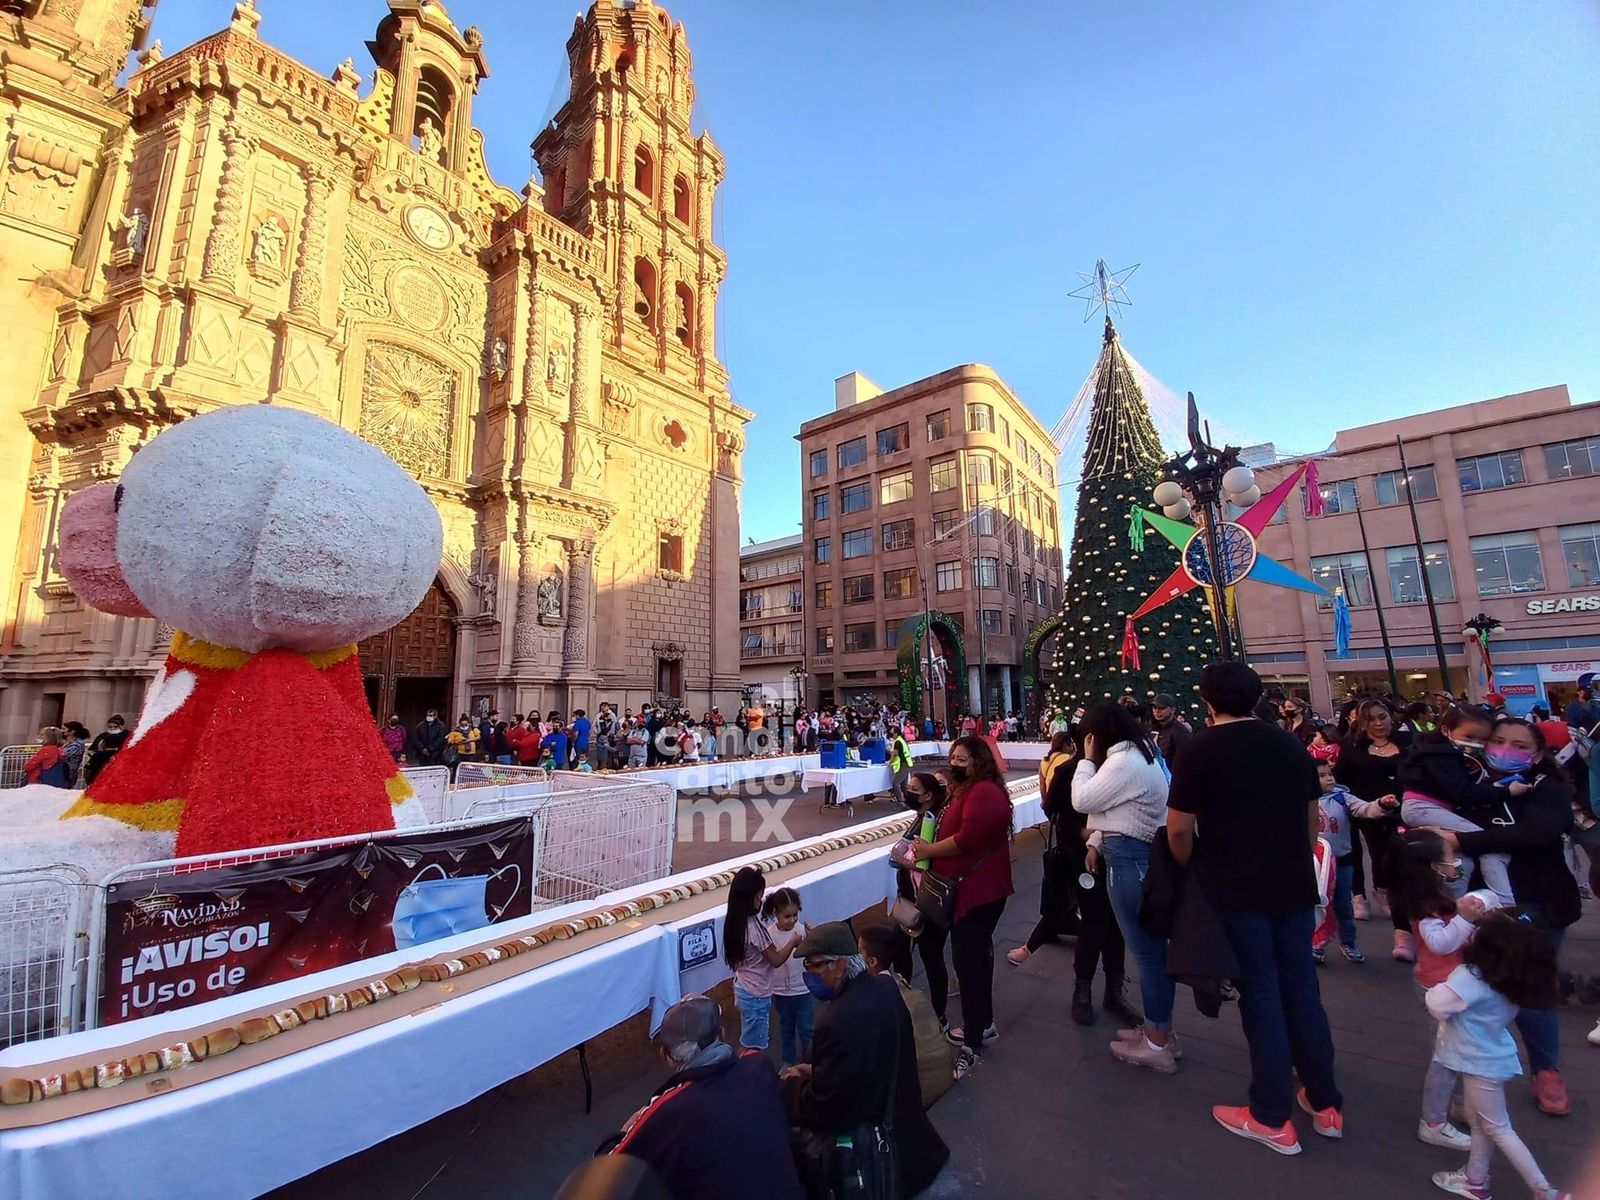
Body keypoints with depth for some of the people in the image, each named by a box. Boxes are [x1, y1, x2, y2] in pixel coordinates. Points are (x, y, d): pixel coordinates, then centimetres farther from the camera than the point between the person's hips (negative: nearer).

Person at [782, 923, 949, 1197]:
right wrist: (816, 1071, 7)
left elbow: (819, 1109, -23)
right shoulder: (885, 987, -8)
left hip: (868, 1146, -8)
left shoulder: (837, 1022, -34)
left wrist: (793, 1084, -4)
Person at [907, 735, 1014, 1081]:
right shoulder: (967, 790, 14)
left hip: (979, 889, -11)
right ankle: (982, 1023, 34)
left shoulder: (984, 792, -21)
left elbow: (967, 838, -29)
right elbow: (953, 832, 19)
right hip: (969, 886, 11)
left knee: (967, 959, -7)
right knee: (976, 953, 20)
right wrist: (926, 849, 2)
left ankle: (973, 1040, 3)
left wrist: (928, 850, -16)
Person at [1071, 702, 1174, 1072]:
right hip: (1138, 853, 10)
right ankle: (1158, 1030, 30)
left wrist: (1087, 759, -9)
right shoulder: (1137, 754, 14)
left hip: (1129, 858, -10)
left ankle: (1156, 1045, 14)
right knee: (1152, 945, 17)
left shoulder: (1124, 762, -20)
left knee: (1146, 949, 1)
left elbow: (1082, 800, -18)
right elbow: (1110, 807, 17)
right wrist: (1096, 843, 13)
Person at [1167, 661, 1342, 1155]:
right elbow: (1312, 818, 13)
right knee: (1302, 991, 17)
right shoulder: (1291, 744, 4)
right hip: (1294, 886, 5)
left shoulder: (1202, 749, -13)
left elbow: (1178, 829, -14)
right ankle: (1325, 1104, 32)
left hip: (1239, 890, -5)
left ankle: (1272, 1118, 18)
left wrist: (1189, 870, 4)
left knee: (1261, 995, 6)